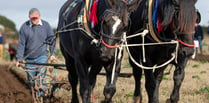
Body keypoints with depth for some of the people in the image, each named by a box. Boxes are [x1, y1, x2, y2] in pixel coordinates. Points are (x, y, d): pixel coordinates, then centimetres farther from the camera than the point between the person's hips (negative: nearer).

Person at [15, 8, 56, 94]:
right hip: (29, 58, 1)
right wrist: (19, 59, -9)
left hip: (42, 56, -1)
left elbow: (51, 40, 7)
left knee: (41, 77, -14)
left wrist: (52, 53, -1)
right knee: (31, 81, 8)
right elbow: (21, 44, -4)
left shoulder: (45, 25, -2)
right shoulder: (24, 27, -6)